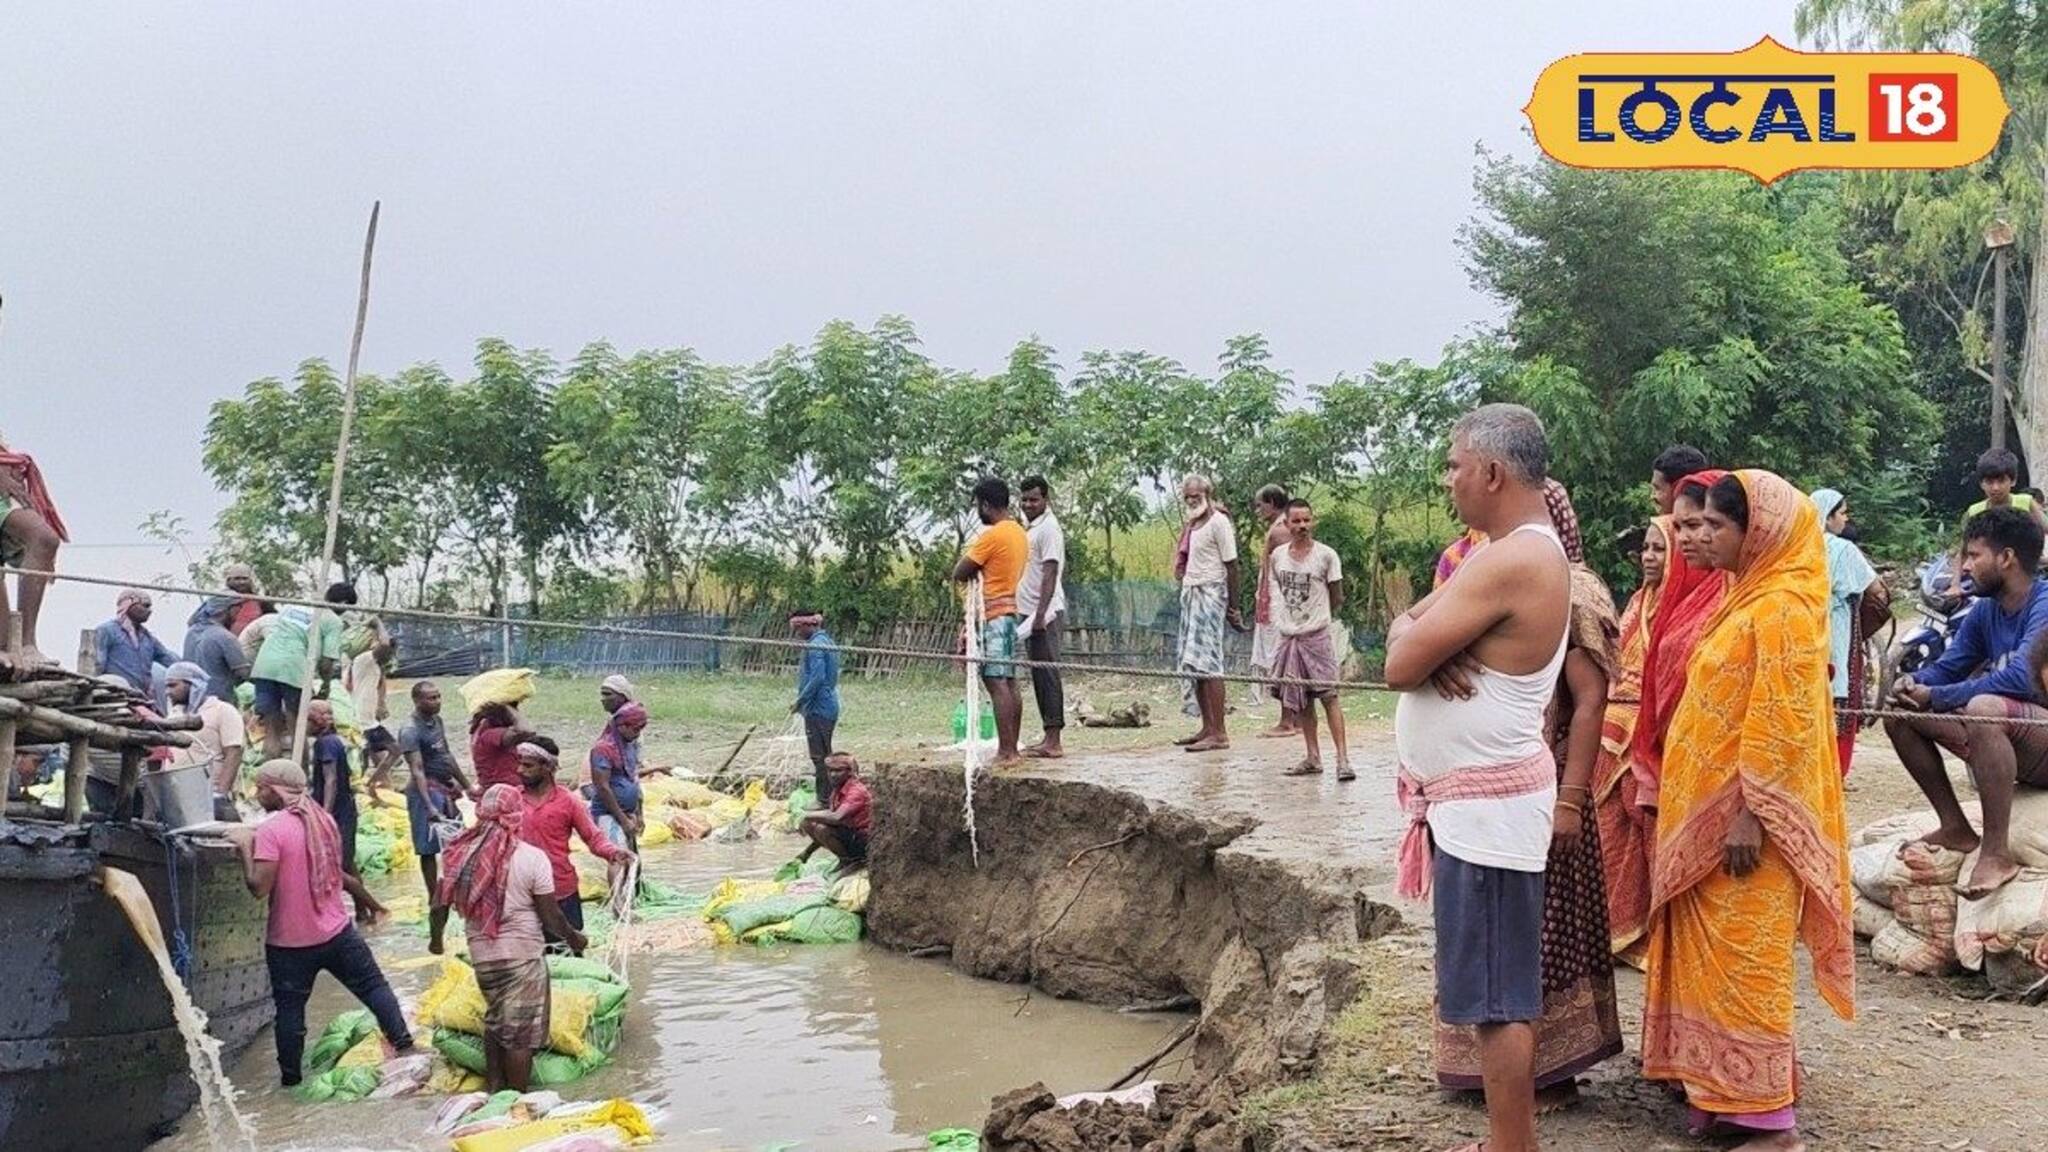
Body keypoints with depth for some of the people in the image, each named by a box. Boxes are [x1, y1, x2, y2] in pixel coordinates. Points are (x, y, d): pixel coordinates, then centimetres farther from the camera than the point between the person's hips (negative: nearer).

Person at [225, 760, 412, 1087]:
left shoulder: (271, 830, -15)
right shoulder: (323, 820, 5)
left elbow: (259, 888, -20)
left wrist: (245, 846, -11)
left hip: (289, 942, -4)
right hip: (337, 932, 4)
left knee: (290, 1008, 9)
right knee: (373, 986, 13)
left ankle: (290, 1076, 16)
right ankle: (402, 1041, 9)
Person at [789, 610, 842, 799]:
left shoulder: (815, 645, -16)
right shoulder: (828, 641, 15)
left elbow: (817, 678, -24)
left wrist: (799, 702, -15)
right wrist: (803, 701, 20)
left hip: (818, 709, -10)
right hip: (829, 707, 10)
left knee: (819, 756, -6)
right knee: (825, 755, 15)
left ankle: (824, 801, -4)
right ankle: (830, 798, 21)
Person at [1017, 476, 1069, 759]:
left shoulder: (1049, 528, -12)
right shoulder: (1029, 527, 17)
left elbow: (1050, 574, -19)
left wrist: (1041, 613, -25)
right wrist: (1029, 614, 18)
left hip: (1045, 614, -10)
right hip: (1029, 612, 10)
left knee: (1047, 674, -9)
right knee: (1039, 676, 11)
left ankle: (1053, 742, -8)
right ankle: (1048, 737, 15)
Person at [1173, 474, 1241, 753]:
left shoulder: (1218, 522, -8)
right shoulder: (1191, 526, 16)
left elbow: (1231, 565, -10)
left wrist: (1233, 607, -11)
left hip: (1210, 593, -9)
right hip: (1190, 593, 9)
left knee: (1206, 661, -13)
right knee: (1191, 662, 7)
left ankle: (1219, 733, -13)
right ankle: (1207, 727, 13)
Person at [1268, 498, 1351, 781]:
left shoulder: (1326, 555, -4)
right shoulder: (1277, 557, 6)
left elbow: (1337, 598, 3)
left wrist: (1320, 618, 7)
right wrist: (1283, 620, 9)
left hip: (1317, 635, -4)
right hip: (1288, 636, 4)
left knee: (1329, 694, -9)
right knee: (1299, 699, 8)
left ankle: (1342, 758, -10)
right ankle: (1313, 758, 15)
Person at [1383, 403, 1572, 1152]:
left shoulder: (1509, 562, -21)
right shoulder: (1522, 549, 12)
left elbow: (1399, 665, -22)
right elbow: (1406, 626, 10)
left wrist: (1422, 641, -1)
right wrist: (1430, 642, -12)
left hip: (1485, 803, -10)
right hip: (1477, 796, 10)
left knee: (1496, 993, -2)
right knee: (1498, 986, 16)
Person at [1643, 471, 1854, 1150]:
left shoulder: (1782, 609, -16)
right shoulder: (1747, 599, 13)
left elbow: (1780, 725, -21)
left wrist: (1750, 815, -22)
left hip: (1743, 818, -9)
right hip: (1706, 812, 10)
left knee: (1744, 961, -3)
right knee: (1715, 957, 13)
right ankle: (1723, 1091, 22)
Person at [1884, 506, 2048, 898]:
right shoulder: (1985, 611, 8)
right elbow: (1947, 667, 10)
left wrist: (1935, 697, -24)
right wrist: (1912, 685, -14)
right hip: (2011, 742, 9)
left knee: (1983, 708, -38)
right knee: (1900, 714, 2)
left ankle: (1997, 851, -31)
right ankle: (1956, 828, 4)